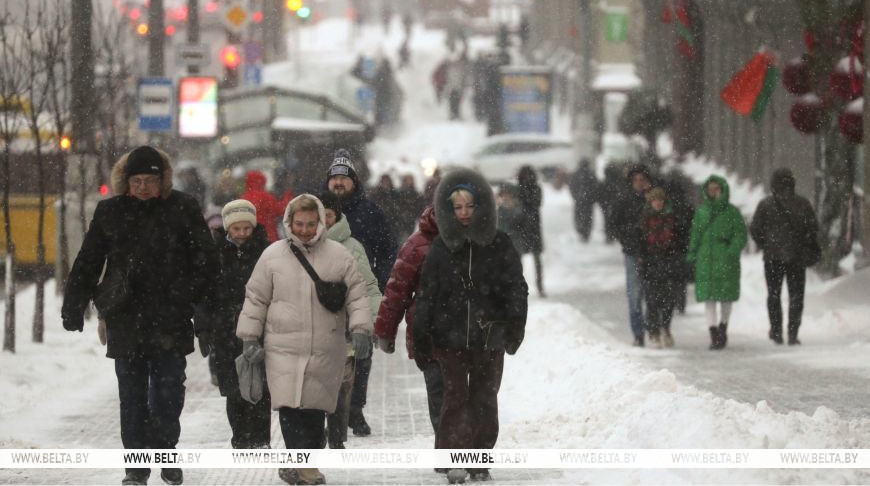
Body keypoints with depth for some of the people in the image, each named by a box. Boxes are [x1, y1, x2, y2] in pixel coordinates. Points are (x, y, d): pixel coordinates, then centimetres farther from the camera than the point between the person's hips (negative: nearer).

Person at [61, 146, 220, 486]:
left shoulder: (183, 209, -1)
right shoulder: (110, 212, 4)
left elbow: (205, 263, 0)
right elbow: (87, 263, 11)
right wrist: (73, 308, 7)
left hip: (170, 320, -2)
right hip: (126, 321, 2)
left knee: (169, 394, 1)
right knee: (132, 397, 5)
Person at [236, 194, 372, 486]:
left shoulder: (338, 255, 4)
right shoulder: (273, 256, 3)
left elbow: (356, 295, 7)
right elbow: (256, 298, 8)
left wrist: (360, 329, -5)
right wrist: (249, 336, 5)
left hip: (325, 351, 1)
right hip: (283, 348, -1)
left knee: (315, 408, 4)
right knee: (289, 407, -13)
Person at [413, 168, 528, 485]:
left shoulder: (499, 246, 2)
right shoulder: (442, 248, 5)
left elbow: (516, 289, 1)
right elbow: (427, 296, 6)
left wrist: (514, 327, -10)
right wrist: (421, 339, 3)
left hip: (489, 337, 0)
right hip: (450, 336, 0)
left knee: (485, 399, 5)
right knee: (456, 396, -4)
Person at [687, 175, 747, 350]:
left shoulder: (732, 212, 0)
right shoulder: (701, 211, 9)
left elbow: (740, 236, -2)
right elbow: (695, 235, 14)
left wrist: (731, 253, -16)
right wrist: (692, 254, 4)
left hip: (725, 262, -2)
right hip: (705, 260, 2)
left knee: (726, 297, 8)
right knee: (709, 297, -4)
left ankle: (722, 329, 28)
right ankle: (714, 335, -3)